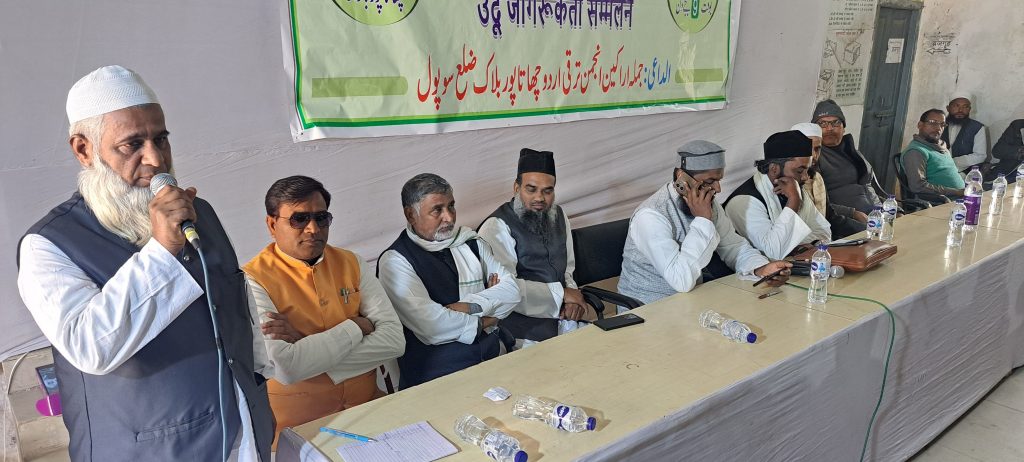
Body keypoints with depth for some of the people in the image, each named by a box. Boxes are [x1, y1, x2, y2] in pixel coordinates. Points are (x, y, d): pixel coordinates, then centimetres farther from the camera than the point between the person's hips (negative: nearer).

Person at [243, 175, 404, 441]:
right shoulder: (253, 280, -8)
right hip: (299, 425, -3)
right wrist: (355, 327, -10)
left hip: (367, 407, 3)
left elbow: (394, 340, -4)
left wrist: (307, 347, -13)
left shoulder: (350, 263, 6)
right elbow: (285, 368, -20)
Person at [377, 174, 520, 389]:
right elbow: (429, 324, -16)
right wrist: (482, 322, -3)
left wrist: (471, 305, -10)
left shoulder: (471, 243, 15)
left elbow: (512, 289, 6)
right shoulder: (395, 260, -4)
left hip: (494, 354, 6)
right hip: (437, 372, -5)